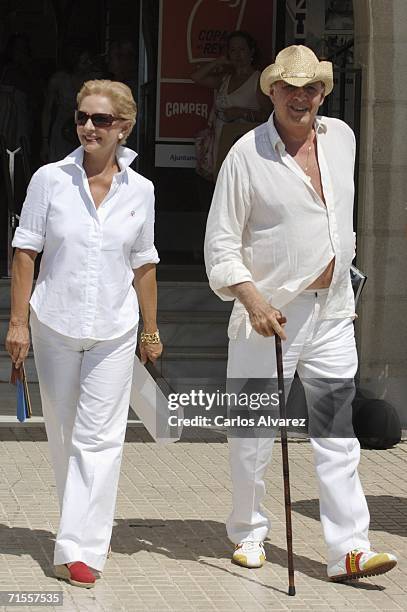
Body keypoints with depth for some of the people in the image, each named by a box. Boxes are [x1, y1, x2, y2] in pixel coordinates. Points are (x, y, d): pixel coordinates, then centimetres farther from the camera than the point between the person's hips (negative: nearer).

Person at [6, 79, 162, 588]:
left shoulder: (139, 190, 1)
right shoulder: (50, 179, -4)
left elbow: (143, 265, 10)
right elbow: (25, 252, -1)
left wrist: (151, 330, 14)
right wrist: (18, 321, -6)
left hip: (114, 329, 0)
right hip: (55, 324, 0)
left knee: (99, 438, -7)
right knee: (63, 435, 11)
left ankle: (79, 547, -8)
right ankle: (85, 526, 29)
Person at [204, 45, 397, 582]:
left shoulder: (342, 137, 8)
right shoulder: (248, 154, -7)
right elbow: (220, 243, -7)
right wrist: (253, 301, -19)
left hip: (332, 313, 4)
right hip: (271, 313, -4)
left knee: (338, 435, -2)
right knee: (254, 433, 5)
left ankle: (350, 549, -4)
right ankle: (248, 534, 23)